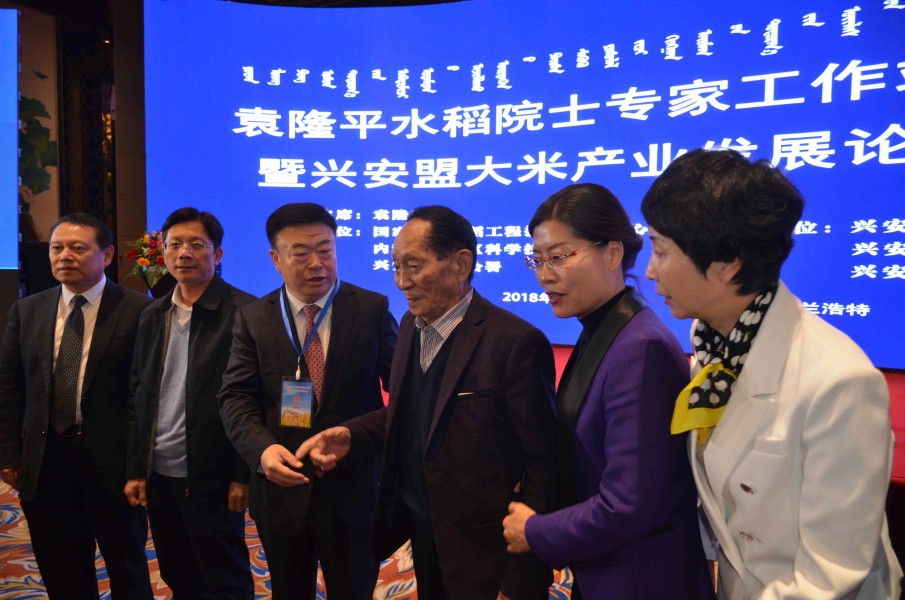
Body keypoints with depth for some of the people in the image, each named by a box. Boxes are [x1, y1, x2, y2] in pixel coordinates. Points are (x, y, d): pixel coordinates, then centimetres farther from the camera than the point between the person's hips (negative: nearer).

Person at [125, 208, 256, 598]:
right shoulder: (153, 317, 8)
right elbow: (137, 398, 10)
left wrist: (243, 476, -14)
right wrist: (134, 469, 7)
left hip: (212, 479, -6)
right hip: (158, 474, 6)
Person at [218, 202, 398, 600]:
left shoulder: (373, 309, -4)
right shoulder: (252, 318, 1)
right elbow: (236, 398, -5)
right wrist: (262, 448, -24)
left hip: (354, 491, -2)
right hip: (281, 490, 2)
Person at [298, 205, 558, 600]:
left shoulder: (515, 342, -23)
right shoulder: (411, 325, 1)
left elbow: (542, 467, -20)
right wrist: (351, 435, -6)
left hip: (483, 556, -7)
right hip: (424, 537, 7)